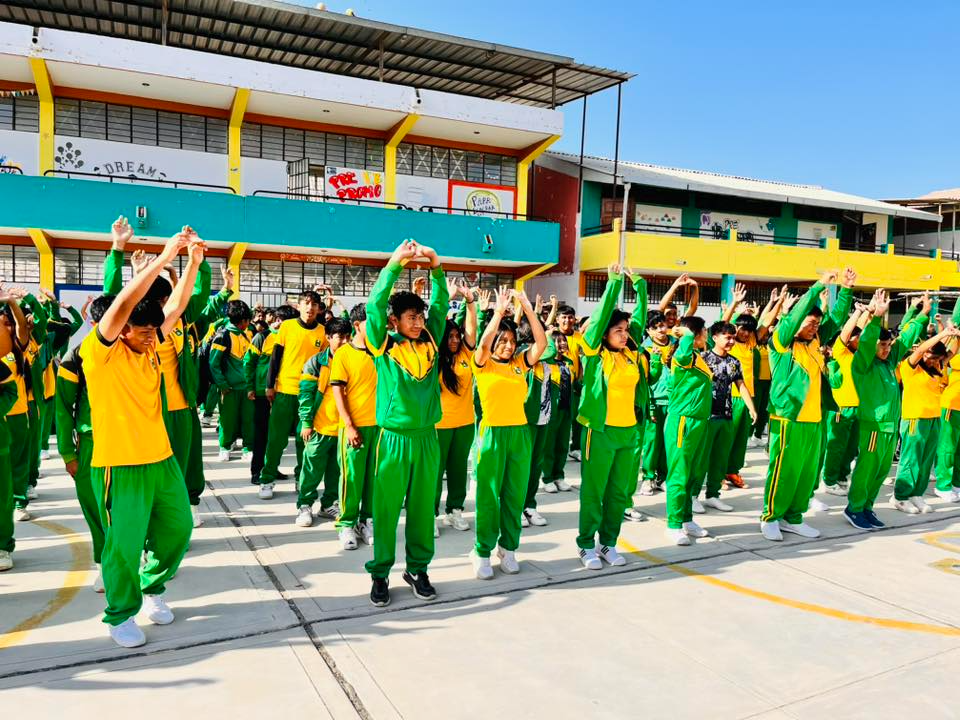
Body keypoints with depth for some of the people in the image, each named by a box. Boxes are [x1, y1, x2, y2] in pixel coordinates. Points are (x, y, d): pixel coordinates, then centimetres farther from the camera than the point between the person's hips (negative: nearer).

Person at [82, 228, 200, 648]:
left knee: (178, 527, 13)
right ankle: (120, 615, 23)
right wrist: (164, 257, -28)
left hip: (161, 458, 6)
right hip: (120, 464, -6)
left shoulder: (148, 346, 5)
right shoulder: (100, 352, -13)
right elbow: (123, 304, -27)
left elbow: (176, 305, 4)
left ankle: (152, 588, 36)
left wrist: (194, 263, -8)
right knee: (125, 543, 2)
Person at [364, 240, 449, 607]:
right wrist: (395, 263, -16)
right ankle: (380, 573, 18)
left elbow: (441, 305, 7)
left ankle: (418, 569, 25)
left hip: (426, 437, 4)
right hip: (393, 438, -3)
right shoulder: (384, 346, -3)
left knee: (423, 507, 11)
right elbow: (374, 305, -14)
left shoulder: (429, 342, 7)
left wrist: (435, 265, -5)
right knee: (386, 510, 5)